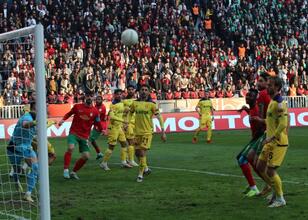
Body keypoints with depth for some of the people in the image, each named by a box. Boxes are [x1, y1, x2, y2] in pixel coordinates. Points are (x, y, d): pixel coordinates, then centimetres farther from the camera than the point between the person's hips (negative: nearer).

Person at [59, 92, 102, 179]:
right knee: (70, 148, -28)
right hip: (74, 133, -2)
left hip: (84, 136, 3)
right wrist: (63, 120, -2)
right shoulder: (77, 106, -1)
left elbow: (98, 124, 9)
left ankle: (73, 172, 20)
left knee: (86, 156, 0)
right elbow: (69, 114, 12)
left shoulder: (95, 111, 0)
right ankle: (66, 170, -21)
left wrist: (102, 130, -3)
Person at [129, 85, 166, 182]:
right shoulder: (135, 103, 5)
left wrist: (163, 132, -10)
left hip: (147, 132, -5)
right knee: (137, 152, 11)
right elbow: (130, 113, 22)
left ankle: (140, 174, 2)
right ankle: (146, 168, 35)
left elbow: (159, 117, -6)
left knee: (142, 153, -10)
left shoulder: (151, 104, -7)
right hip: (137, 132, 5)